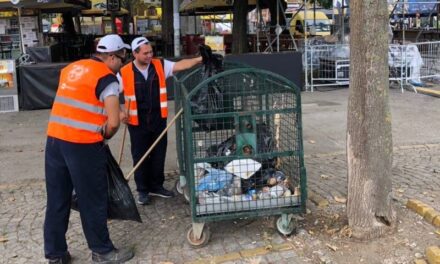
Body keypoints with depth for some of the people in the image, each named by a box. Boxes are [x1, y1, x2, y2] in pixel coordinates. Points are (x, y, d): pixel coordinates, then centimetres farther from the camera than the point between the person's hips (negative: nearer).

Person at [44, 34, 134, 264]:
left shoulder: (71, 68, 16)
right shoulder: (107, 78, -7)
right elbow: (113, 123, -14)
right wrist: (104, 136, 7)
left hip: (54, 139, 7)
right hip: (83, 144, -7)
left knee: (57, 200, 14)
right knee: (93, 200, 6)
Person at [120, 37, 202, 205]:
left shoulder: (160, 65, -2)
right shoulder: (124, 73, -9)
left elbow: (180, 65, -12)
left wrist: (199, 59, -26)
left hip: (158, 120, 3)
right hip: (137, 123, -3)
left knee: (158, 155, 12)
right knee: (140, 157, 7)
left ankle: (156, 186, 29)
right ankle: (142, 190, 21)